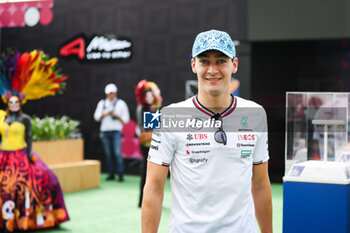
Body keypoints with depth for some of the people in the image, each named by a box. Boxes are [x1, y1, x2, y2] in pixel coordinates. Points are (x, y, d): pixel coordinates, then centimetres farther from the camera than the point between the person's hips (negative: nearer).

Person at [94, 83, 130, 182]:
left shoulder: (121, 103, 5)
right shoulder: (102, 103, 13)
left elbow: (126, 119, 4)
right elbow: (96, 117, 8)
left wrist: (117, 116, -12)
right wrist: (104, 114, -9)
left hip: (116, 132, -3)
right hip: (105, 132, 3)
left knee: (118, 153, -13)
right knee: (108, 154, 4)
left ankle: (120, 175, -10)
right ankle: (111, 174, 11)